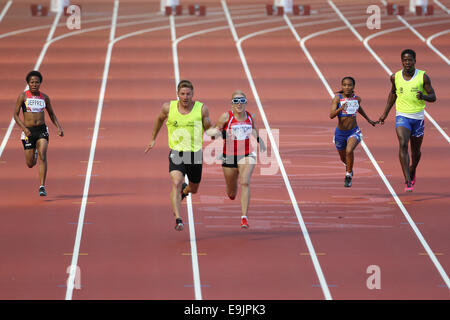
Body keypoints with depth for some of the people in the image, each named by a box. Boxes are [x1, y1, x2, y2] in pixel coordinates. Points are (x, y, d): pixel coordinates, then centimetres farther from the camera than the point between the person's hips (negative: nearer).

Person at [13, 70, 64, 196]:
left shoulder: (44, 97, 6)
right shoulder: (23, 96, -2)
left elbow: (52, 114, 17)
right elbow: (16, 115, -3)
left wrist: (59, 128, 1)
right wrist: (24, 128, -17)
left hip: (42, 130, 1)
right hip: (28, 131, -1)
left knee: (42, 156, -20)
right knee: (30, 164, 5)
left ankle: (42, 187, -20)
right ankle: (33, 154, 45)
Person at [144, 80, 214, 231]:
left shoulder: (201, 109, -7)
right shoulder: (168, 107, -5)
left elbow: (209, 130, 6)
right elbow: (160, 119, 17)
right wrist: (153, 139, 23)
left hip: (195, 153, 2)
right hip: (176, 153, -2)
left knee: (194, 189, 19)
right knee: (176, 183, -25)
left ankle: (184, 191, 57)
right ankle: (178, 219, -29)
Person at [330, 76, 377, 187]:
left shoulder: (357, 98, -4)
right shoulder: (337, 98, -14)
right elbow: (331, 115, -25)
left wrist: (368, 120, 32)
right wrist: (340, 109, -43)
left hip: (354, 132, 0)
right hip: (340, 132, 0)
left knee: (349, 150, -30)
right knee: (343, 158, 19)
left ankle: (348, 176, -12)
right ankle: (349, 166, 56)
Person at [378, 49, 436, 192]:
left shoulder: (423, 77, -6)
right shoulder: (395, 77, 0)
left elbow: (433, 97, -4)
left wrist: (423, 96, -27)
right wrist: (385, 113, 19)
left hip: (418, 117, 0)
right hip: (402, 116, 0)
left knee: (416, 150, 13)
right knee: (403, 145, -22)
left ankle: (412, 172, 45)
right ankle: (407, 181, -26)